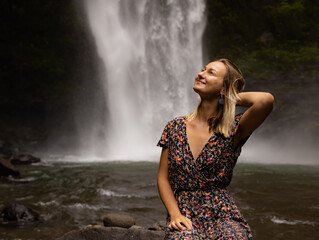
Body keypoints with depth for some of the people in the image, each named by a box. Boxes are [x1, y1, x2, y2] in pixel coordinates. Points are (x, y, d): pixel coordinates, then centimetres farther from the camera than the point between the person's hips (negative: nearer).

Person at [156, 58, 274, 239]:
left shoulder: (233, 129, -3)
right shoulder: (175, 127, 7)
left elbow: (266, 100, -23)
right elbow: (163, 178, 9)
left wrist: (232, 97, -4)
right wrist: (175, 214, -7)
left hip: (222, 214, 0)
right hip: (183, 214, 1)